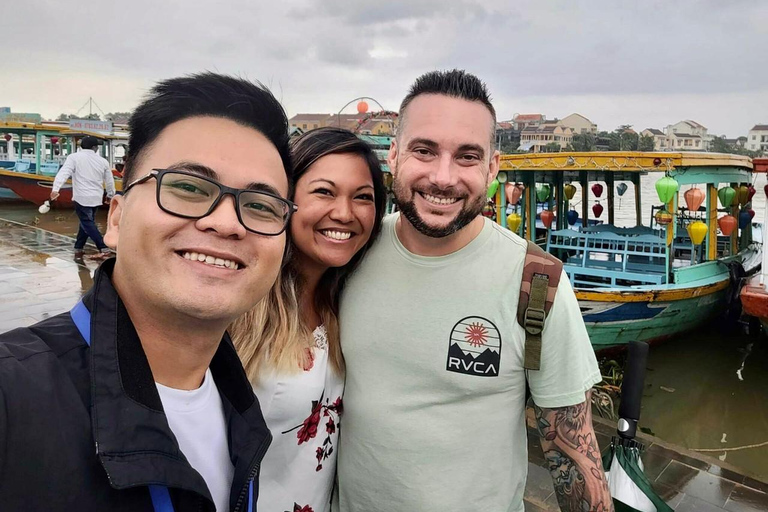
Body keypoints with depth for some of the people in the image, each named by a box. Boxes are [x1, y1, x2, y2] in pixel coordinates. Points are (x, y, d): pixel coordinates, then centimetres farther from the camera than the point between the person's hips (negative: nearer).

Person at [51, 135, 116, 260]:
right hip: (96, 197, 4)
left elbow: (64, 173, -16)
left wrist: (55, 189, -25)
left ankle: (104, 249, -12)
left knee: (88, 224, -2)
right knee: (87, 222, 18)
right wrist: (110, 195, 33)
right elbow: (110, 181, 16)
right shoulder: (103, 161, 8)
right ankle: (78, 249, 24)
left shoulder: (74, 157, -3)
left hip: (82, 197, -4)